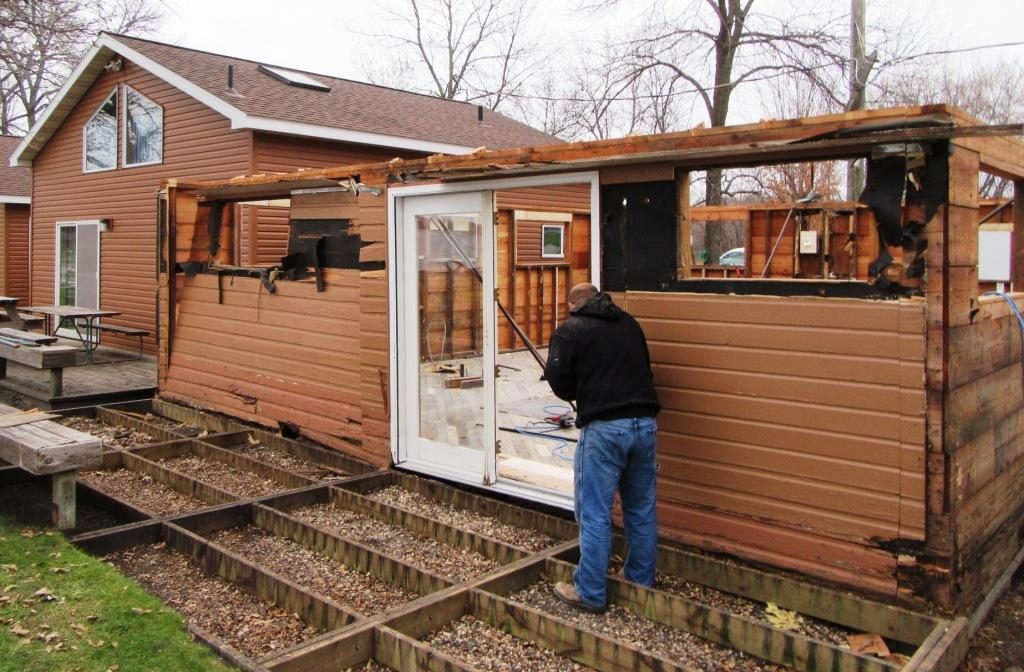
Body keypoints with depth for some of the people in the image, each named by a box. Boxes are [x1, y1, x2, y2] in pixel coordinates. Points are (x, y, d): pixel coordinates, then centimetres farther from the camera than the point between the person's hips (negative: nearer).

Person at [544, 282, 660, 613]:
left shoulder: (569, 330, 0)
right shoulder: (629, 323, 16)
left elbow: (558, 380, -4)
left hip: (603, 428, -5)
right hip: (644, 424, 6)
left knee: (595, 515, 3)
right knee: (642, 510, 16)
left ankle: (589, 593, 11)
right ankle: (641, 581, 30)